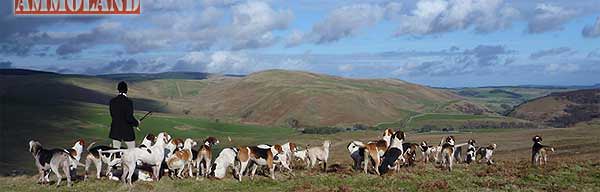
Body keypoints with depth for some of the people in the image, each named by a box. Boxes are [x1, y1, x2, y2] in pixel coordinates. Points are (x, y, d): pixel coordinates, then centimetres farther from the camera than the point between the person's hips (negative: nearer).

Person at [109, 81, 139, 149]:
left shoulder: (112, 101, -1)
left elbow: (112, 115, 8)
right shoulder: (128, 102, -17)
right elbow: (129, 118, -18)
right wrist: (137, 123, 0)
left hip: (115, 131, 5)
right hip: (127, 131, -5)